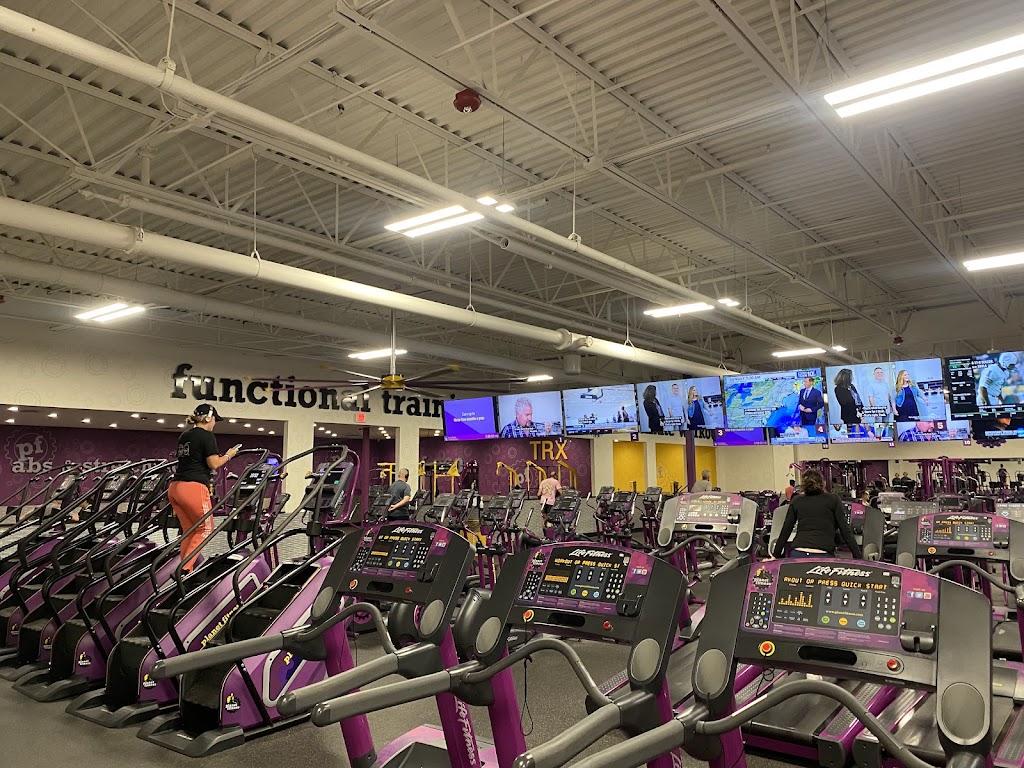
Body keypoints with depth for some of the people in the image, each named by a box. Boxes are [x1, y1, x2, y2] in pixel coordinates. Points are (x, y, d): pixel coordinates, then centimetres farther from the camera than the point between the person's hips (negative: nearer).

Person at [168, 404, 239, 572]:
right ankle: (184, 569, -5)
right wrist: (228, 455, 7)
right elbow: (213, 464, -9)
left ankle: (185, 570, 16)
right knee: (205, 529, 6)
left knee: (189, 531, 16)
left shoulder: (183, 436, 18)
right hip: (194, 488, -8)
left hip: (175, 488, 8)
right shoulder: (207, 436, -5)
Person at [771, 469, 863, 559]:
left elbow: (785, 531, 13)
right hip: (823, 555, -2)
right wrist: (859, 558, 6)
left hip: (797, 553, 2)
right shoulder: (833, 500, 9)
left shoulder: (796, 502, 13)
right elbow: (845, 531, 4)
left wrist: (775, 556, 20)